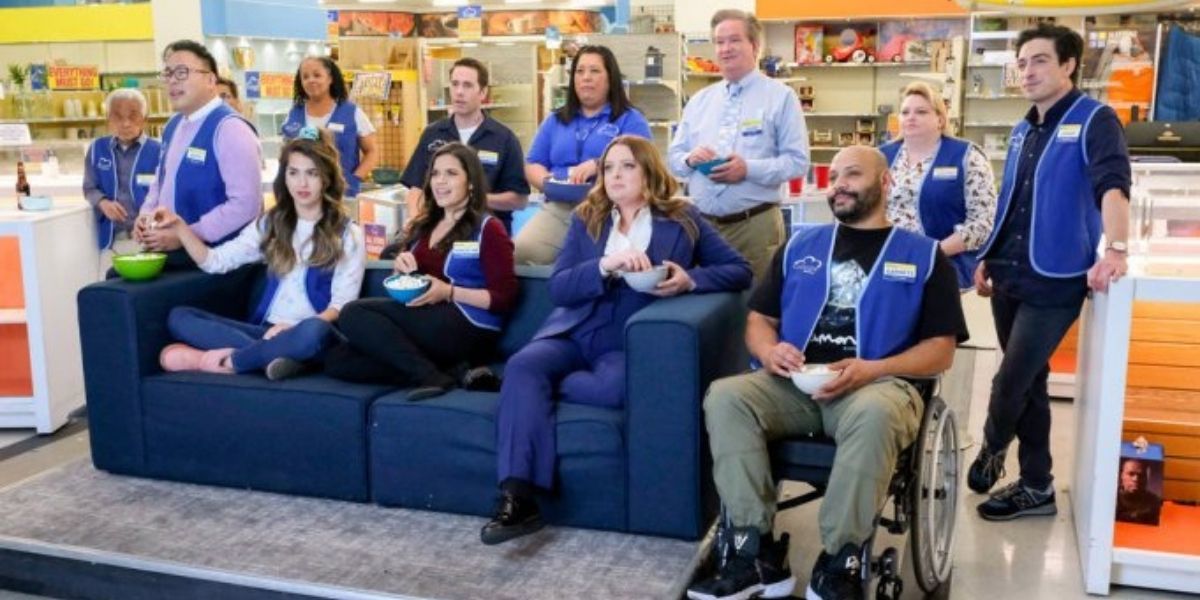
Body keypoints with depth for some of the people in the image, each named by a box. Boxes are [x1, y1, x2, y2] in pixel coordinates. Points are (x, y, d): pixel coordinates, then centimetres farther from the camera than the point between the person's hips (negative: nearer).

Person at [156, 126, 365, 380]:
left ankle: (230, 360, -23)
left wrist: (293, 327, -21)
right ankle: (272, 355, -31)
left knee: (314, 332, -41)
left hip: (309, 332, -4)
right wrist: (179, 226, -3)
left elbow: (342, 303, -6)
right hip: (268, 330, 5)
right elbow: (214, 262, 11)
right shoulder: (270, 224, 16)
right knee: (178, 317, -15)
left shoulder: (348, 234, 2)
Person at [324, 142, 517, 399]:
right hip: (425, 323, 8)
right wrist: (400, 264, 3)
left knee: (355, 315, -21)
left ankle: (435, 376, -24)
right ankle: (453, 371, -21)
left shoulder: (487, 229, 0)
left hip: (468, 331, -8)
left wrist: (448, 292, -18)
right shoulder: (423, 225, 20)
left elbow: (505, 298, -7)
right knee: (337, 359, -15)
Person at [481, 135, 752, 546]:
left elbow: (740, 270, 5)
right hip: (573, 333, 2)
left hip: (630, 342, -2)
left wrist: (690, 279, -14)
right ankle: (517, 496, -34)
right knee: (522, 365, -29)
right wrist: (606, 265, -18)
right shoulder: (585, 219, 13)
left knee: (614, 387, -37)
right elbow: (557, 288, 1)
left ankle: (526, 386, -12)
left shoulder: (682, 220, 8)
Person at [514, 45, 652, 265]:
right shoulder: (555, 120, 23)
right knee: (519, 253, -22)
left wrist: (598, 166, -22)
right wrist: (547, 182, -4)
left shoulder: (630, 119, 9)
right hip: (558, 208, 4)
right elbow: (532, 165, 20)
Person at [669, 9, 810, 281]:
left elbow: (797, 161, -6)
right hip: (700, 223, 4)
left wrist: (748, 169, -19)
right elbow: (674, 156, 16)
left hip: (755, 225, -4)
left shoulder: (781, 96, 0)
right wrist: (689, 158, -8)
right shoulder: (699, 101, 15)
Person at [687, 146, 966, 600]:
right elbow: (758, 318, 19)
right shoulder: (800, 245, 22)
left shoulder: (924, 255, 13)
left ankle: (839, 563, -25)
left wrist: (872, 369, -13)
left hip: (877, 385, -3)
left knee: (874, 414, -39)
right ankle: (757, 553, -25)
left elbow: (940, 350, 5)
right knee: (725, 396, -27)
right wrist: (768, 351, -7)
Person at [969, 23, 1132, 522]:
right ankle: (1036, 487, 24)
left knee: (1010, 382, -3)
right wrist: (988, 258, 16)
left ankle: (991, 451, 26)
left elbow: (1112, 185, -23)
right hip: (1011, 277, 7)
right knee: (1028, 382, 13)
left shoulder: (1094, 121, -8)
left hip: (1055, 282, -7)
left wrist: (1115, 248, -37)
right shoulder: (1023, 131, 14)